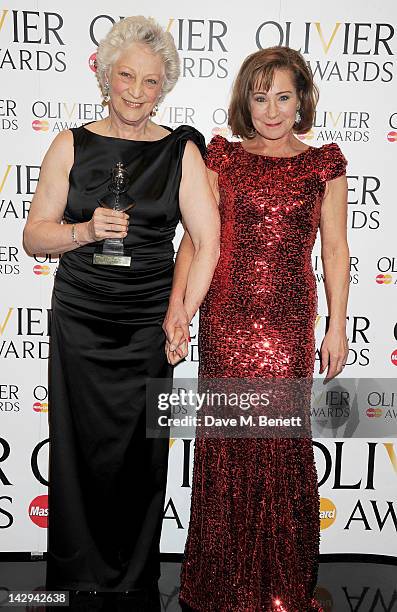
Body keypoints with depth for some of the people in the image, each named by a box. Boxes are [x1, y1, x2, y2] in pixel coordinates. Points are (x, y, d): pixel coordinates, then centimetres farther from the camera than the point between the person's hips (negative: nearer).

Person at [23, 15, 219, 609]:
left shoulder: (180, 151, 3)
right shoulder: (72, 146, 5)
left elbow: (208, 242, -2)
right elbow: (34, 235, 4)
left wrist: (182, 314, -10)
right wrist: (85, 231, -14)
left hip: (147, 327, 0)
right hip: (78, 323, 1)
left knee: (141, 456, 5)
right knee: (80, 450, 6)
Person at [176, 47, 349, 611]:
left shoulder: (324, 163, 7)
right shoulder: (222, 156, 7)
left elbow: (334, 249, 8)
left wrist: (337, 325, 5)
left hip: (289, 320, 0)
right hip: (226, 316, 1)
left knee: (281, 442, 1)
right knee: (226, 441, 6)